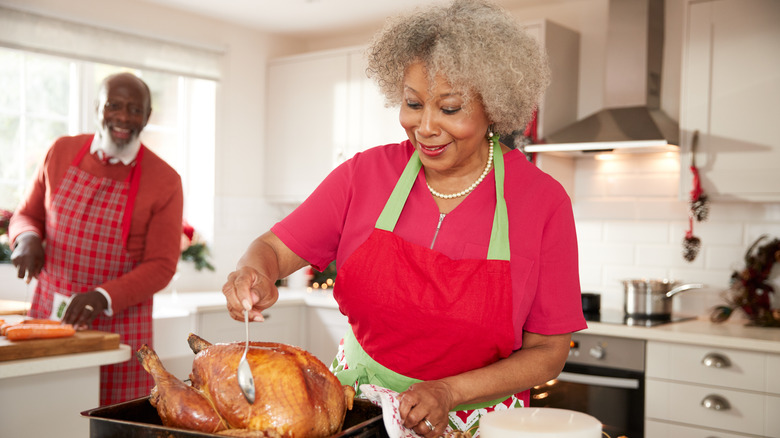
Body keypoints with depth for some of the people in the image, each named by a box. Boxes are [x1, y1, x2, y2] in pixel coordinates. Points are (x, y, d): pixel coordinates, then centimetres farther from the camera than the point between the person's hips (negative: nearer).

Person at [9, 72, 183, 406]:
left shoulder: (164, 181, -5)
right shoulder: (62, 152, 6)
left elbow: (161, 266, -7)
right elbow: (28, 214, 18)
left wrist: (103, 297, -20)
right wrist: (28, 238, -6)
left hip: (117, 327, -3)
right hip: (47, 316, 3)